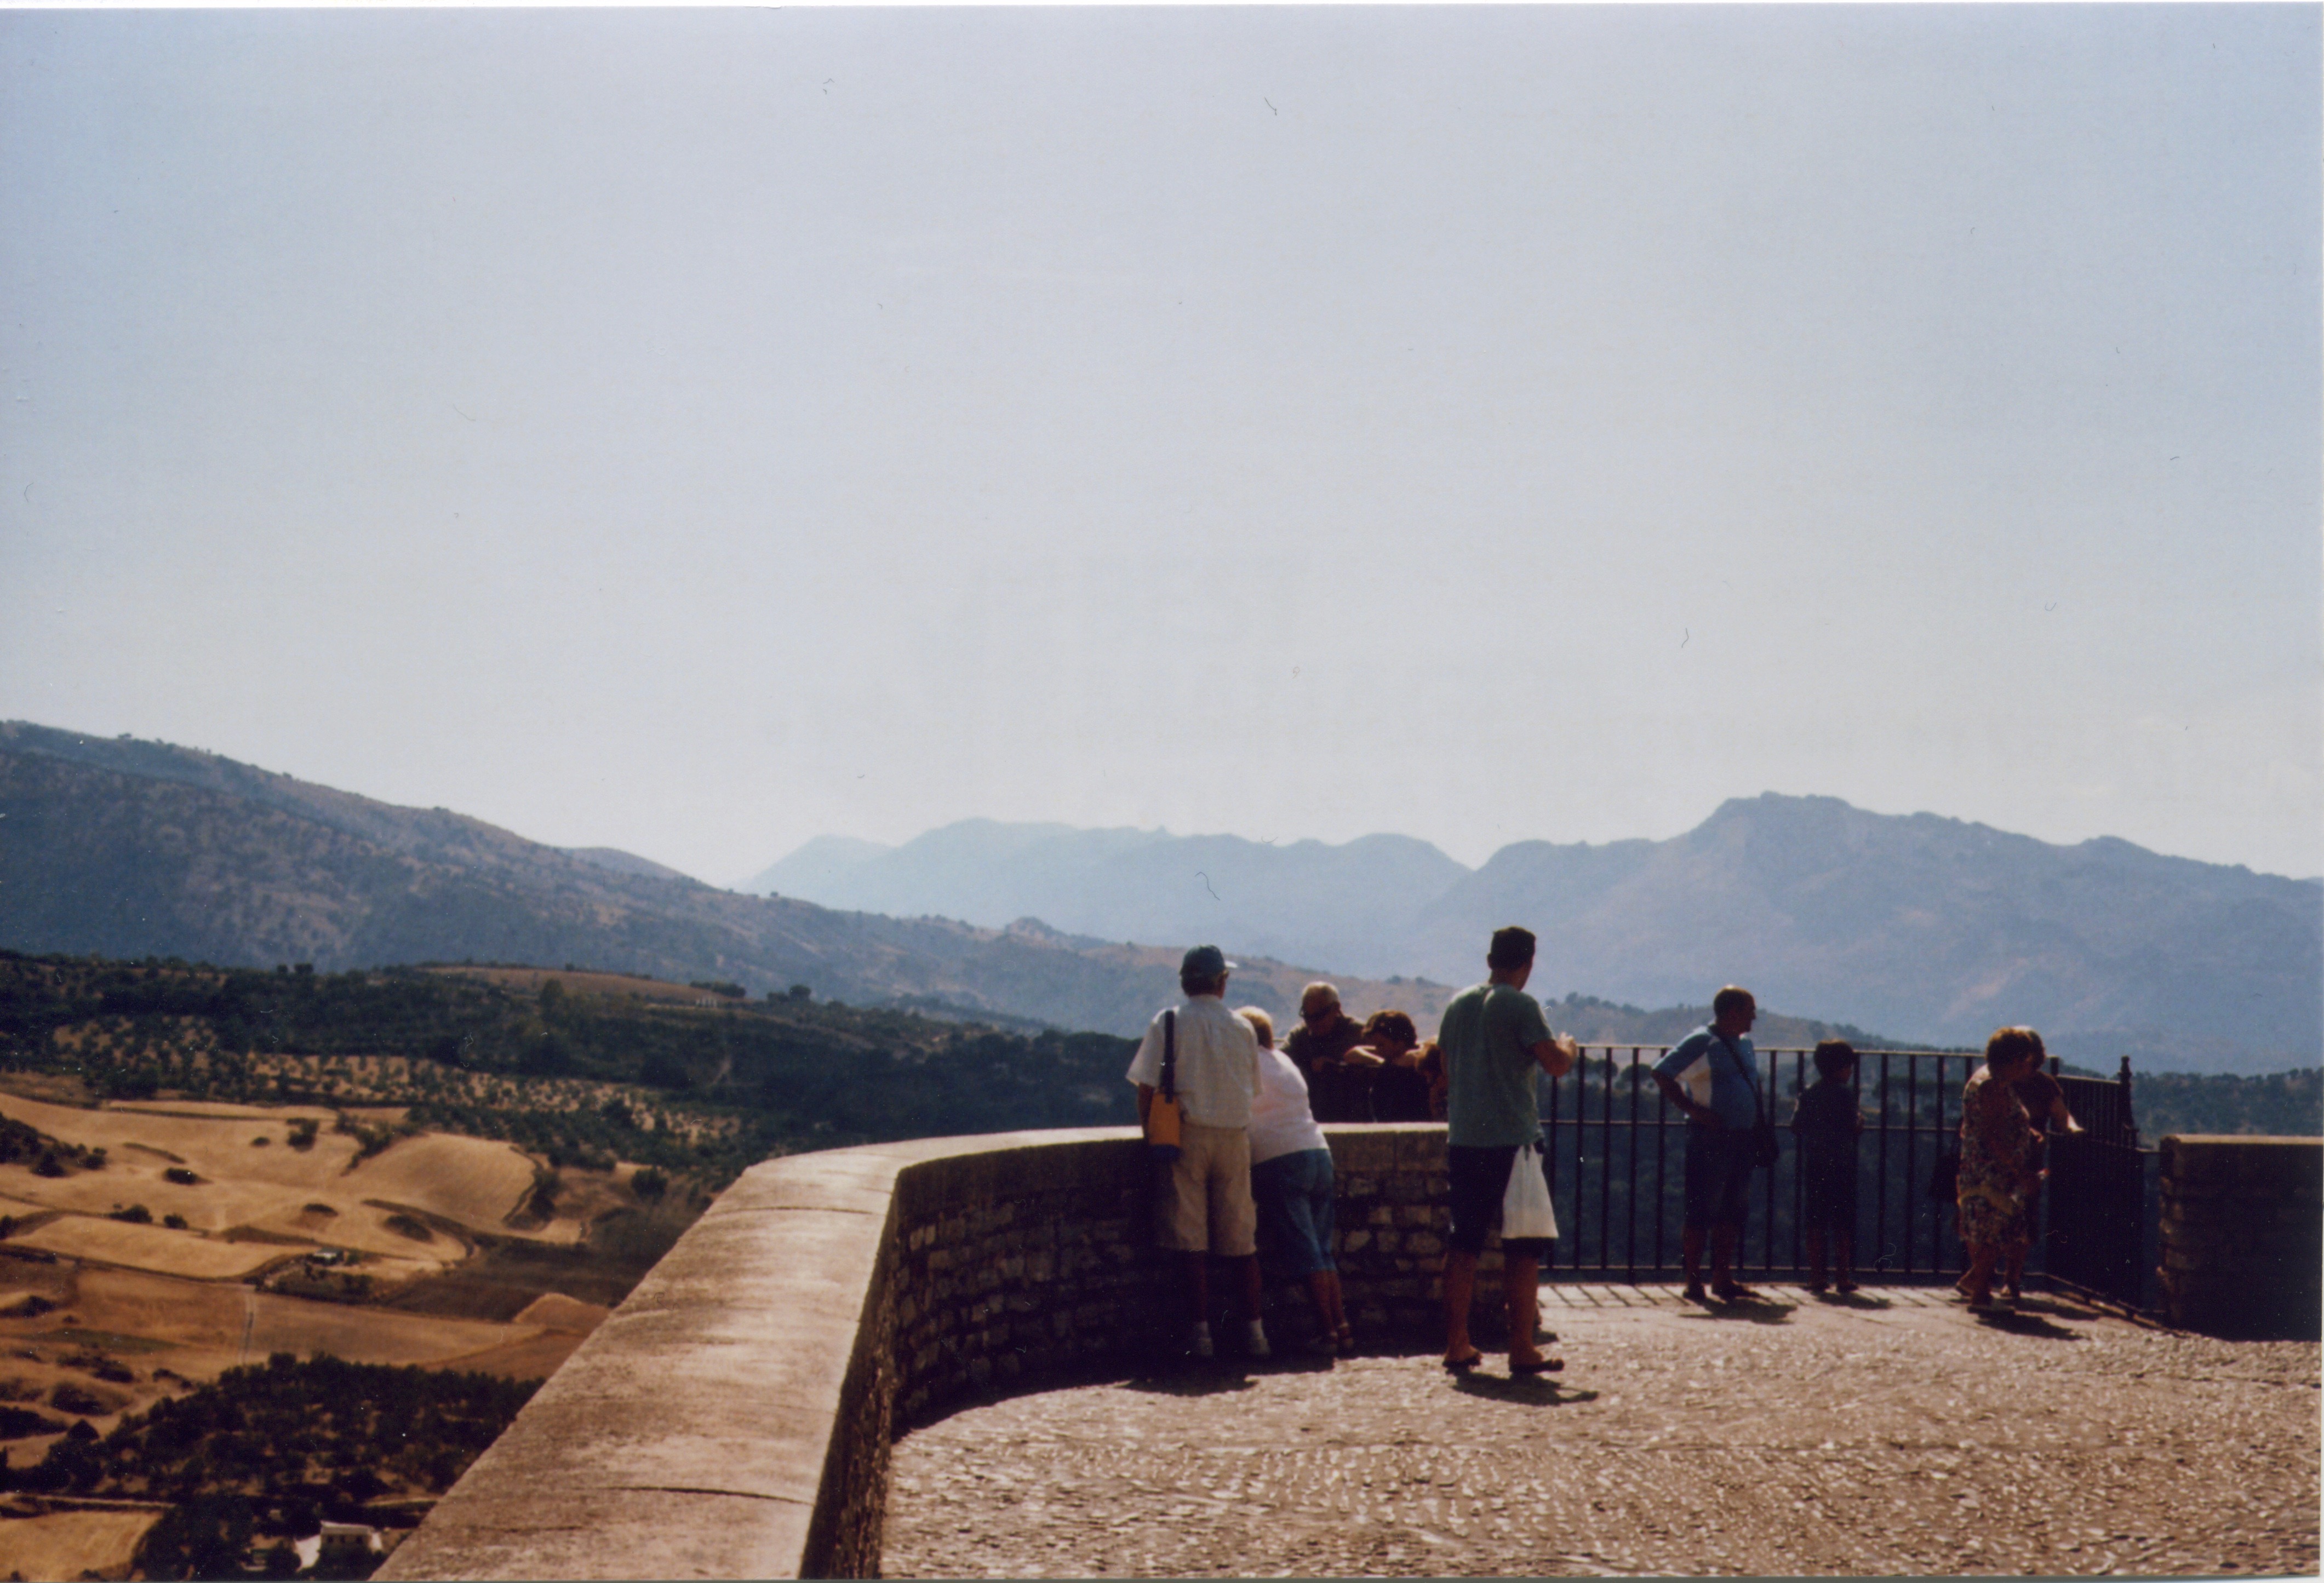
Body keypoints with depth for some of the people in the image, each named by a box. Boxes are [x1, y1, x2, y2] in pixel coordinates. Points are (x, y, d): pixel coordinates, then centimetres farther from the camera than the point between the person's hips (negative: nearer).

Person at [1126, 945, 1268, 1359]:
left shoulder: (1167, 1023, -2)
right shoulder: (1242, 1028, 5)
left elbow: (1147, 1088, -6)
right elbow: (1252, 1088, 10)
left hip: (1187, 1134, -2)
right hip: (1234, 1135, 2)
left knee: (1190, 1238, 0)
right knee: (1241, 1239, 9)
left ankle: (1200, 1330, -3)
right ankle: (1254, 1330, 11)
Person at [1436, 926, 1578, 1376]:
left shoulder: (1458, 1005, 11)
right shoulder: (1520, 1006, -9)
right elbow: (1555, 1064, -14)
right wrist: (1567, 1047, 7)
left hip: (1463, 1140, 6)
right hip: (1513, 1139, -6)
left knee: (1463, 1243, 10)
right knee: (1522, 1248, 1)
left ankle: (1457, 1344, 11)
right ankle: (1523, 1348, 0)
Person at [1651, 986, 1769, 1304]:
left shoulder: (1744, 1044, 16)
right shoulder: (1701, 1042, -10)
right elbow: (1662, 1074, -14)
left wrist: (1756, 1126, 14)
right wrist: (1695, 1110, -18)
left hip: (1741, 1138, 8)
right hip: (1709, 1138, -8)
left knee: (1732, 1211, 11)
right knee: (1701, 1212, -5)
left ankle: (1723, 1278, 18)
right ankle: (1693, 1283, 0)